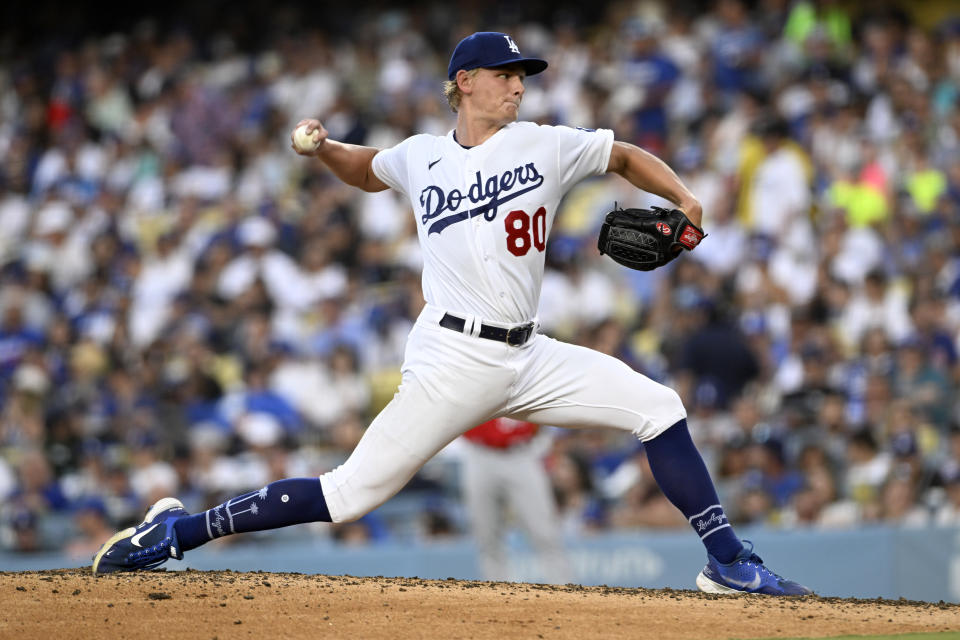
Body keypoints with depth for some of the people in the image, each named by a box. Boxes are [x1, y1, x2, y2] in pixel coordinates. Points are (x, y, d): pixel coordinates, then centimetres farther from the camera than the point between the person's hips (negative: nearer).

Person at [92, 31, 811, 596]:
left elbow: (628, 156, 18)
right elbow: (367, 169, 29)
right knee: (355, 492, -11)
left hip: (528, 358, 4)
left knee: (659, 407, -5)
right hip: (455, 357, -4)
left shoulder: (544, 146, 7)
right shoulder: (421, 157, 7)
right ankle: (178, 530, -4)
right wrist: (322, 148, 9)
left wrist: (683, 200, 1)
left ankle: (726, 560, 3)